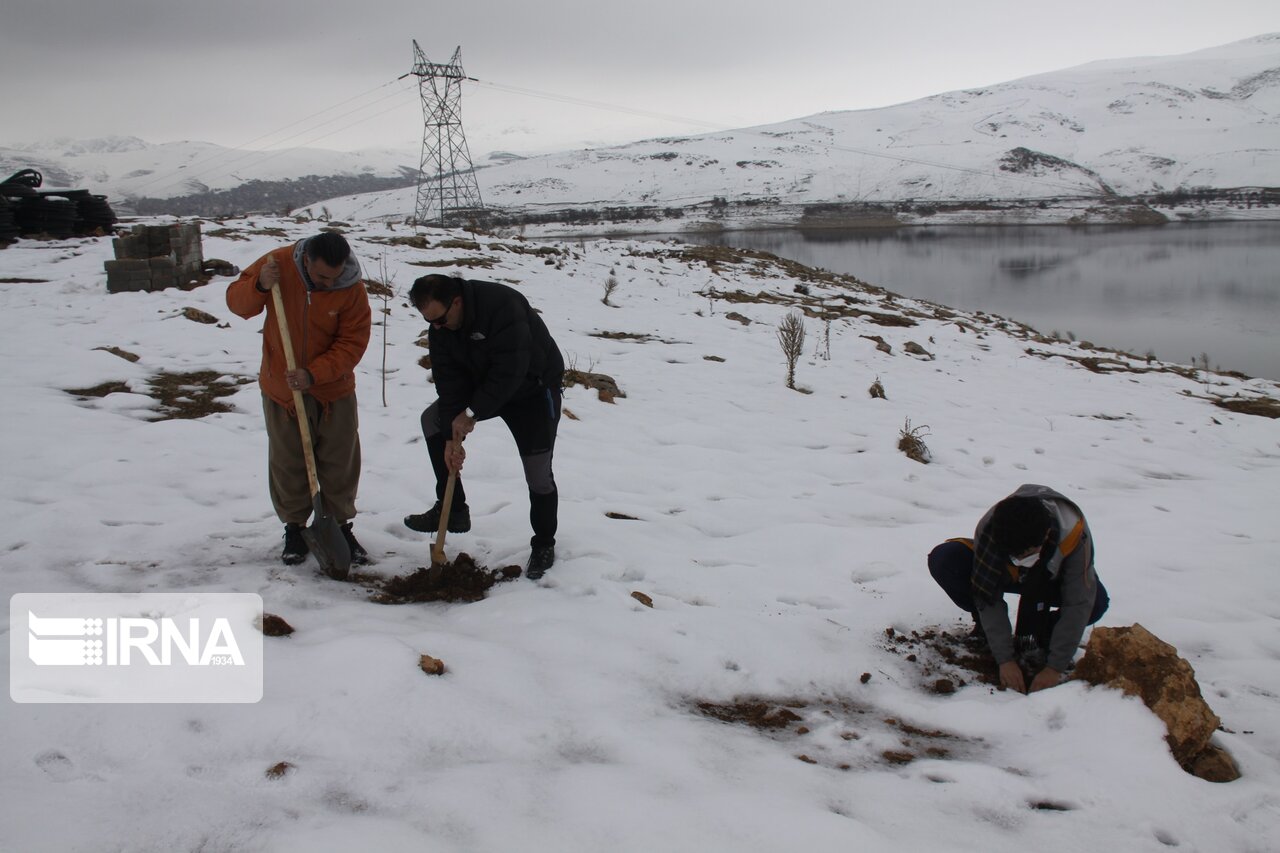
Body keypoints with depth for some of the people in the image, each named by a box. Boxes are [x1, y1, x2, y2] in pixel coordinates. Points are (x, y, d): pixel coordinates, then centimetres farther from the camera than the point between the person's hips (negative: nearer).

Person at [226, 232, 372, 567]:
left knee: (339, 461, 9)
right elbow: (236, 301, -6)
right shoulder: (278, 263, -15)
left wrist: (314, 374, -28)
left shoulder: (352, 289, -19)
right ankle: (294, 528, 24)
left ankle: (340, 526, 25)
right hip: (281, 388, 1)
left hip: (334, 389, 0)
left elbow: (352, 344, -17)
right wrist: (259, 287, -28)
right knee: (288, 463, 10)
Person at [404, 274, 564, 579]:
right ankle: (454, 511, 5)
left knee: (538, 474, -8)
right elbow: (449, 381, -11)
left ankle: (544, 545, 14)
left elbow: (510, 370, -35)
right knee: (433, 419, -1)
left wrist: (471, 414, -29)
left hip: (535, 387, -7)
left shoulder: (502, 305, -35)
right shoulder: (439, 328, -11)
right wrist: (452, 437, -18)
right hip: (483, 385, 7)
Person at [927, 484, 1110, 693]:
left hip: (1050, 582, -1)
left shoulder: (1074, 533, -38)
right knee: (943, 560, -28)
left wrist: (1055, 667, -36)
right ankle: (986, 625, -5)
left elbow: (1077, 605, -34)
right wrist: (1005, 659, -33)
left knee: (1096, 600, -36)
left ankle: (1036, 632, -8)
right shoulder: (989, 529, -35)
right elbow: (988, 596, -29)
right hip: (1002, 574, 1)